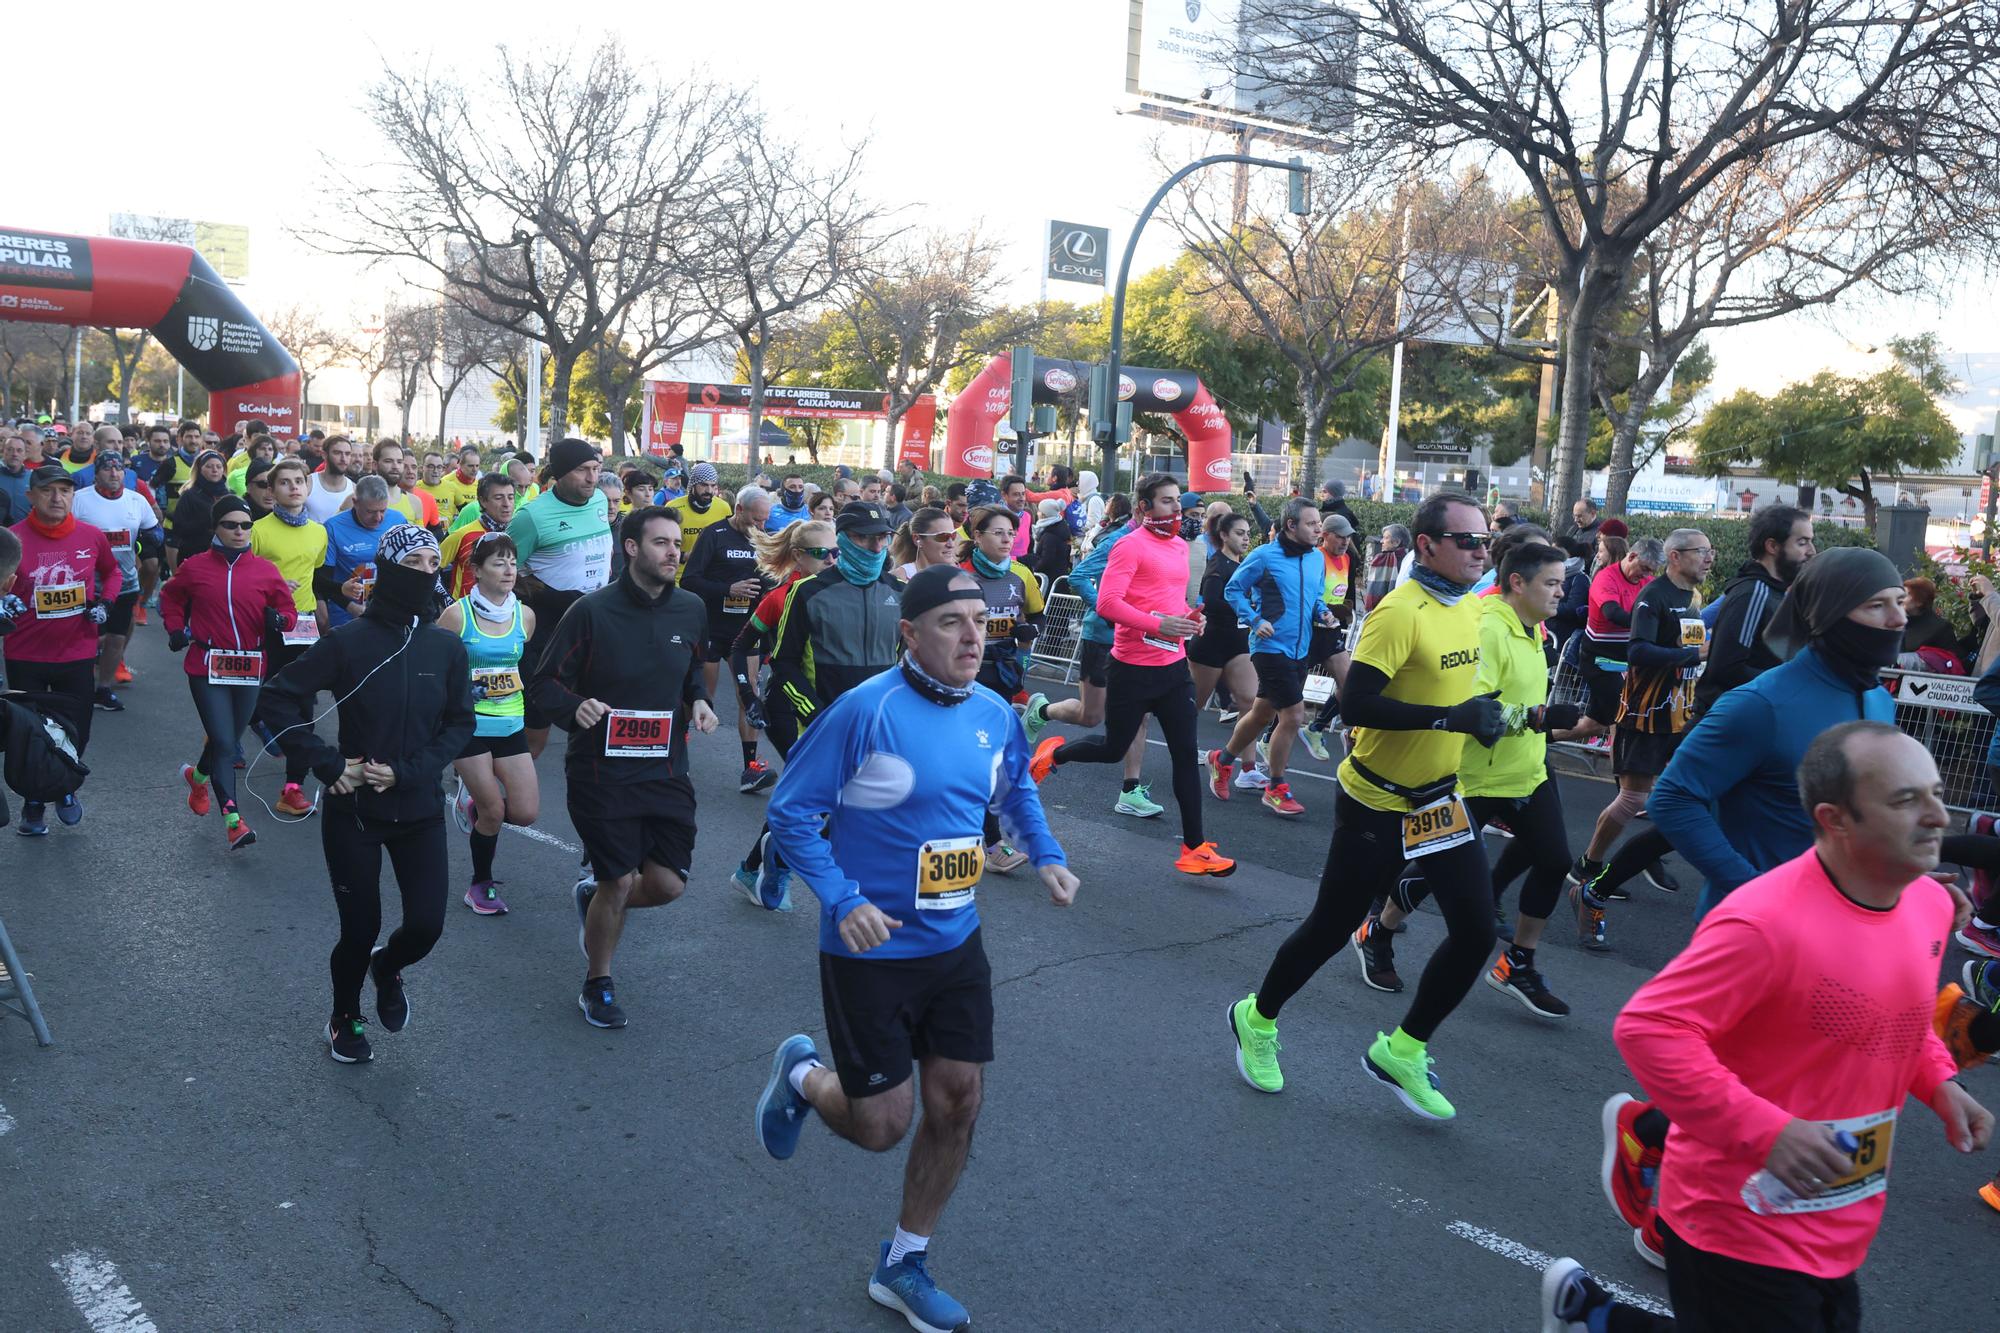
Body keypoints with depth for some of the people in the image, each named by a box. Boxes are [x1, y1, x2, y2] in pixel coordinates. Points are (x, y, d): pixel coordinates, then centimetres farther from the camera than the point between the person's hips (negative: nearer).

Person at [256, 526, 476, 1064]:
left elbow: (459, 725, 2)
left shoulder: (447, 648, -2)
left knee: (427, 925, -3)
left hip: (420, 811, 3)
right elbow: (276, 699, -7)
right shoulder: (349, 642, -11)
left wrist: (409, 771, -12)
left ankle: (387, 968, 34)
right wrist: (327, 763, -13)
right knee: (361, 928, 6)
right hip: (354, 811, -2)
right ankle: (345, 1019, 35)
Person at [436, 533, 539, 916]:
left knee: (526, 813, -1)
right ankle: (481, 885, 21)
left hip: (511, 726, 4)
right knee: (493, 813, -3)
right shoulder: (457, 614, -10)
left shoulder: (524, 615, 2)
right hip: (470, 725, -4)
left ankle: (474, 804, 32)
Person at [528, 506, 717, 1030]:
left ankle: (593, 893, 34)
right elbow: (546, 681, -5)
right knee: (620, 884, -1)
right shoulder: (592, 610, -12)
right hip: (601, 769, -4)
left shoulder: (690, 609, 1)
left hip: (666, 769, 4)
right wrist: (576, 708, -26)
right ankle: (596, 986, 25)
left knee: (668, 883, 0)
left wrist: (699, 701, -1)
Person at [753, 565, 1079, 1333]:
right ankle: (803, 1077, 37)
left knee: (956, 1108, 9)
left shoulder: (993, 714, -2)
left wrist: (1045, 855, 3)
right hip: (871, 950, -6)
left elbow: (1016, 789, 19)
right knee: (880, 1125, 2)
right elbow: (790, 811, -14)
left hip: (956, 944, 6)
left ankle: (904, 1268, 31)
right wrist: (842, 902, -24)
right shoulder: (866, 711, -21)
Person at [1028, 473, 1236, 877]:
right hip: (1133, 668, -6)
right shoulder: (1131, 546, -12)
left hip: (1174, 666, 7)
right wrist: (1159, 624, -25)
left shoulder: (1181, 546, 12)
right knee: (1114, 748, 8)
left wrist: (1190, 617, 5)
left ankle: (1194, 848, 6)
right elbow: (1107, 603, -21)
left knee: (1186, 755, 2)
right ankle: (1054, 753, 38)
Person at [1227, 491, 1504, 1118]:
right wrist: (1452, 717, -30)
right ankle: (1256, 1019, 32)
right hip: (1378, 805, -7)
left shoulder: (1471, 608, 4)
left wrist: (1482, 714, 6)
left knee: (1476, 932, 1)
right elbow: (1356, 705, -29)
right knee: (1331, 928, 7)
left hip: (1441, 799, 7)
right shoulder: (1400, 612, -22)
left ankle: (1402, 1052, 19)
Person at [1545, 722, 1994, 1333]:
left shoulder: (1932, 903, -1)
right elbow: (1647, 1028, -30)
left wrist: (1938, 1082, 2)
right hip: (1740, 1228, -8)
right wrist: (1767, 1131, -32)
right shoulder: (1766, 921, -28)